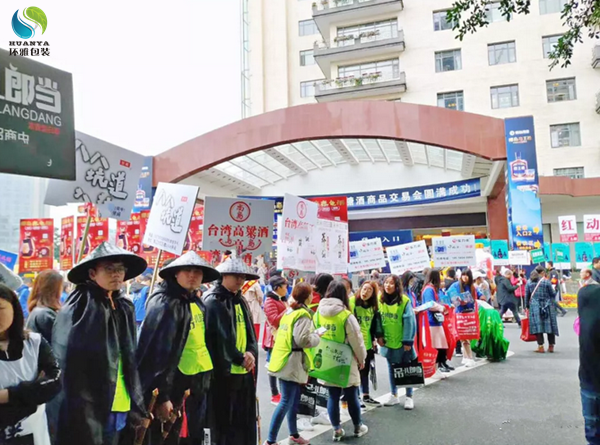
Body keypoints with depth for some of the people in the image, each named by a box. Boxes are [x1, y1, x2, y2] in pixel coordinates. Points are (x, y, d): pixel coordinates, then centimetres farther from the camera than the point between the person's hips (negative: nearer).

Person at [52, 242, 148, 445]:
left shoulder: (124, 307, 7)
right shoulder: (79, 308, -13)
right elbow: (70, 365, -16)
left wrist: (137, 404, 12)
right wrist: (82, 414, -19)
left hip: (118, 408, 7)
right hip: (88, 411, -6)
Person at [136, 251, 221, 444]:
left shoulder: (196, 302, 9)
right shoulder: (164, 303, -18)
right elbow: (159, 352, -22)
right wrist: (161, 396, -23)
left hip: (199, 377, 8)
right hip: (173, 381, -8)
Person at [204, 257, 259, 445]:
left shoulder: (241, 301, 14)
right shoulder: (213, 302, -10)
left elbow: (250, 332, 12)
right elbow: (221, 338, -17)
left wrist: (251, 353, -7)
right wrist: (240, 358, -13)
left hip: (244, 372, 7)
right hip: (223, 372, -7)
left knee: (245, 422, 14)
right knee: (225, 424, 3)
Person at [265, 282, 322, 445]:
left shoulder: (290, 312, 13)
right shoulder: (303, 315, -16)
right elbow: (302, 340, -22)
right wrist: (318, 336, -7)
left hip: (287, 361, 10)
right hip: (292, 362, -10)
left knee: (293, 400, 18)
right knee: (286, 402, -4)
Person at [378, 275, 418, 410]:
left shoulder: (404, 301, -16)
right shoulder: (380, 300, -2)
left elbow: (409, 322, -15)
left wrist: (408, 341, -17)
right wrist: (379, 335, -4)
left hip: (402, 342, -4)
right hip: (388, 342, 4)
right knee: (391, 369, 17)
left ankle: (409, 397, 23)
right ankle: (394, 395, 31)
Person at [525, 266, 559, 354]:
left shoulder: (529, 282, 4)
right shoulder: (546, 281, -5)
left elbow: (527, 295, 6)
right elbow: (552, 294, 0)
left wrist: (527, 306, 14)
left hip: (534, 306, 2)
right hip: (547, 306, -2)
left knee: (537, 325, 3)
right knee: (550, 325, 8)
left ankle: (540, 346, 1)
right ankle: (551, 346, 13)